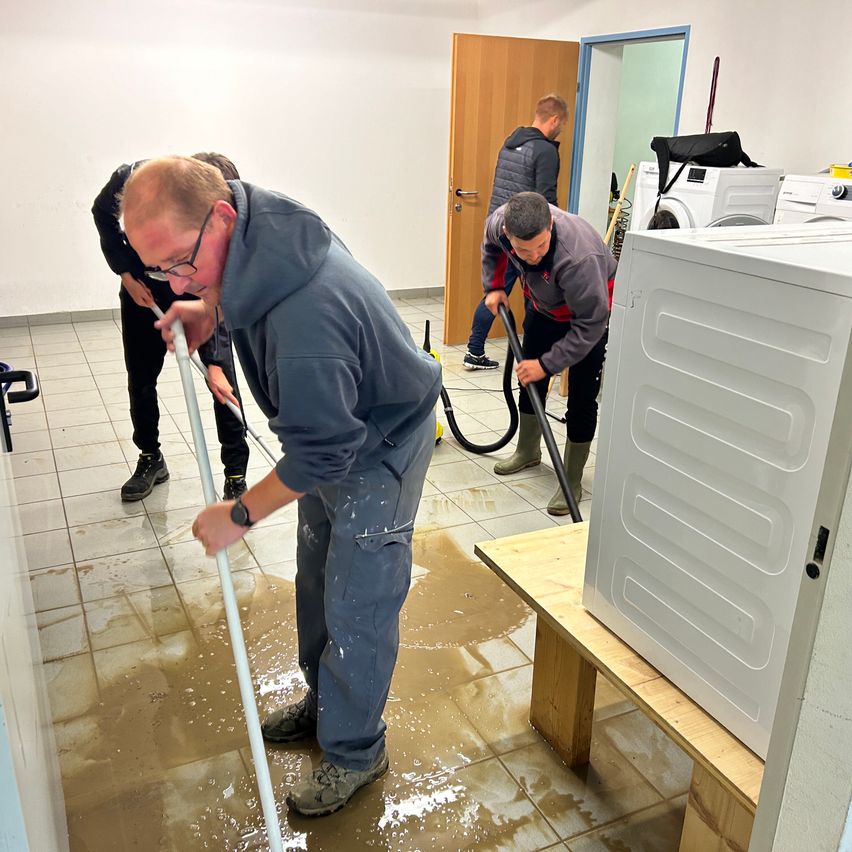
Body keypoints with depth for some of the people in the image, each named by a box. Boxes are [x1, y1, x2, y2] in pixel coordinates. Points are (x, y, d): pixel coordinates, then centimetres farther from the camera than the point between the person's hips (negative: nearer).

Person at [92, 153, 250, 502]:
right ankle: (151, 459, 30)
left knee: (224, 384, -8)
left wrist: (214, 363, -33)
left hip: (198, 293, -1)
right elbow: (103, 212, -5)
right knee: (140, 381, 9)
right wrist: (125, 273, -11)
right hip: (142, 290, 2)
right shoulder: (133, 179, -29)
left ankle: (236, 477, 3)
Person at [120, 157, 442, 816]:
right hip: (333, 428, 9)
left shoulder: (303, 318, -41)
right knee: (316, 582, 21)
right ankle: (324, 703, 42)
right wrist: (208, 309, 0)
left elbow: (323, 453, -29)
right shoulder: (252, 215, -12)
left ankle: (354, 751, 25)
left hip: (380, 448, -9)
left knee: (357, 608, 3)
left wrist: (239, 515, -17)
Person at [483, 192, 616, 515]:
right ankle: (528, 451, 39)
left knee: (582, 397, -8)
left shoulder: (578, 256, -45)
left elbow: (590, 323, -36)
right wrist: (493, 287, -3)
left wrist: (547, 364, -33)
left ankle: (572, 481, 6)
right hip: (543, 304, 6)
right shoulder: (500, 221, -27)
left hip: (593, 308, -6)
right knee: (529, 379, 17)